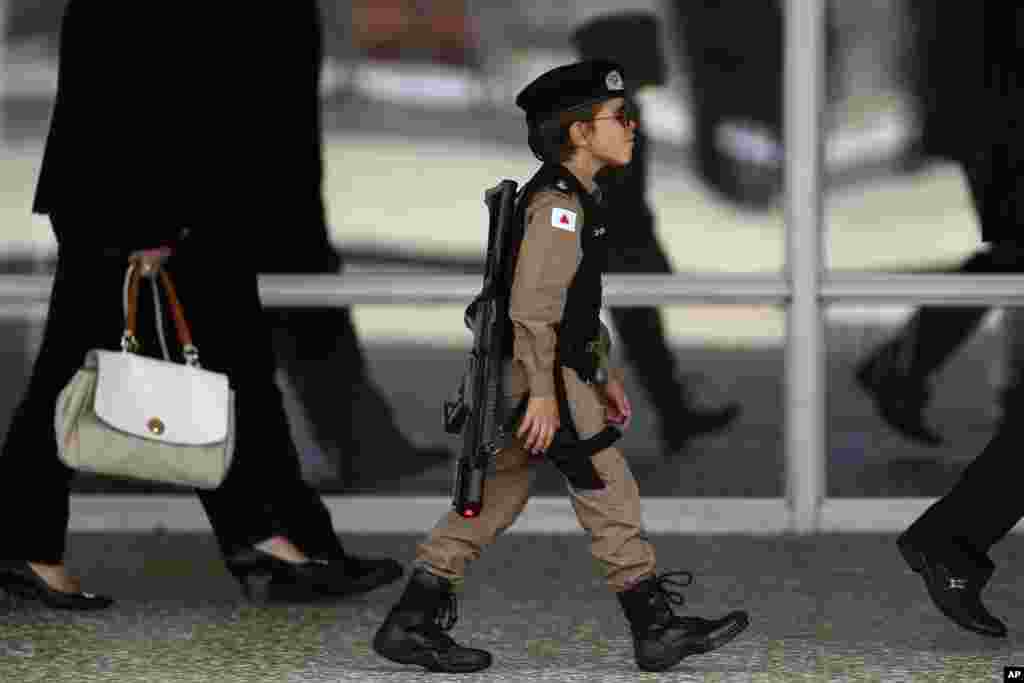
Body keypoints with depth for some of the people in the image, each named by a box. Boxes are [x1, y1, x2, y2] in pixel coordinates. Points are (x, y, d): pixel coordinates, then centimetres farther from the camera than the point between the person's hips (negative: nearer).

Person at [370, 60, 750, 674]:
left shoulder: (578, 198, 17)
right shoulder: (556, 202, -16)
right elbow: (534, 303, -22)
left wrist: (605, 374, 27)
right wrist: (543, 394, -24)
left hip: (529, 375, 10)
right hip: (546, 375, -10)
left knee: (494, 500, 10)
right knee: (609, 495, -3)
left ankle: (412, 624, 10)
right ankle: (657, 630, 4)